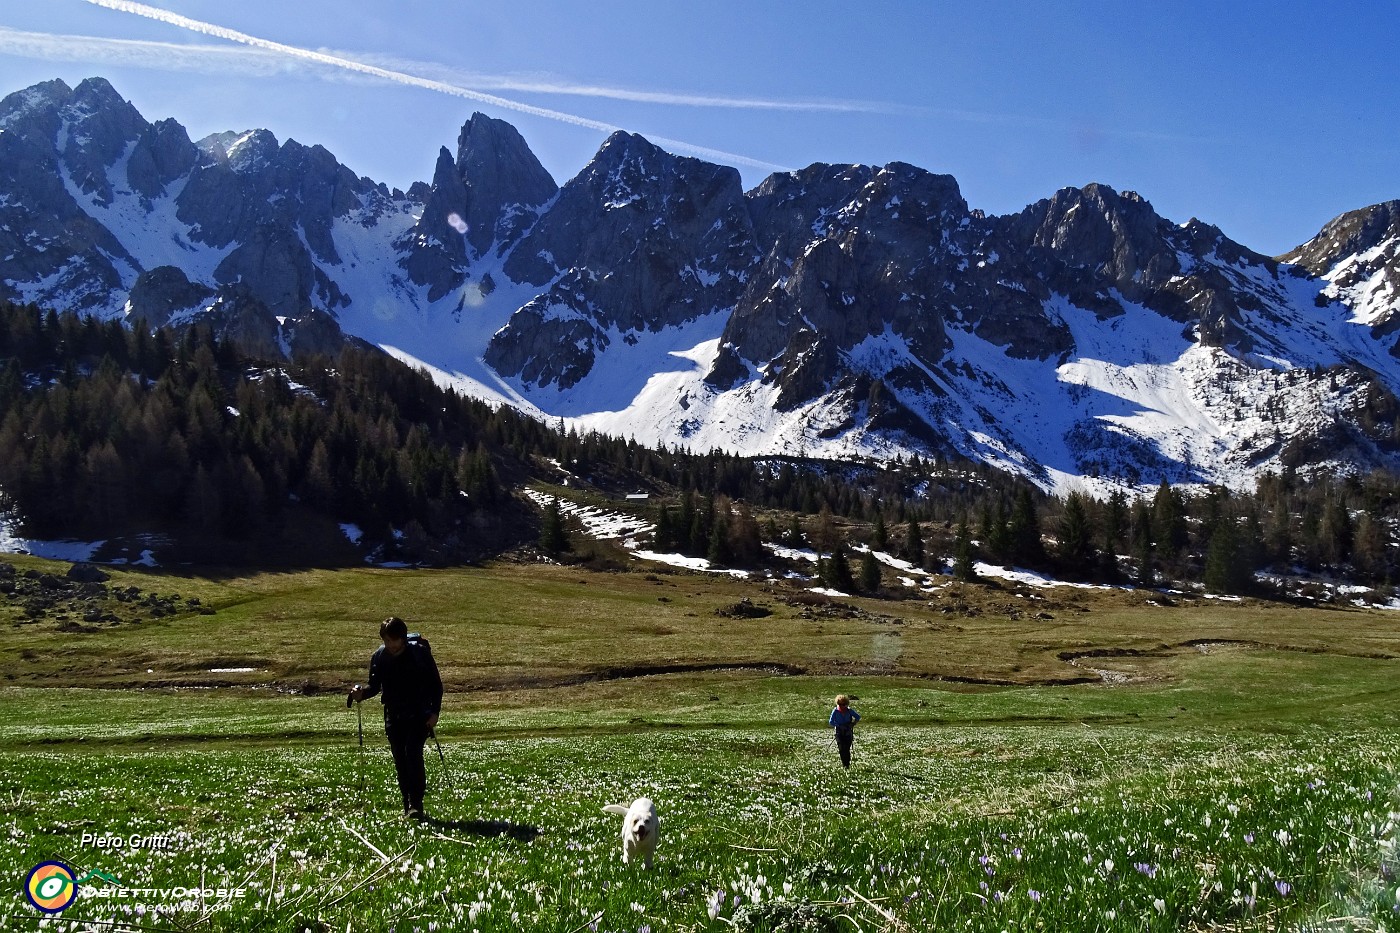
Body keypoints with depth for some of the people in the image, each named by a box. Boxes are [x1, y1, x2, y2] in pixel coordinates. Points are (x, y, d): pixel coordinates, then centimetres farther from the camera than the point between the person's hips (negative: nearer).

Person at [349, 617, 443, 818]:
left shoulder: (420, 652, -10)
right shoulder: (379, 656, -1)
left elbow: (436, 684, -4)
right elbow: (375, 686, 8)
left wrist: (434, 712, -12)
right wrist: (362, 693, -15)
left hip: (419, 715, -4)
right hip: (394, 716, 4)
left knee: (413, 753, -19)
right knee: (400, 760, 6)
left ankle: (416, 804, -18)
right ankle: (408, 804, 17)